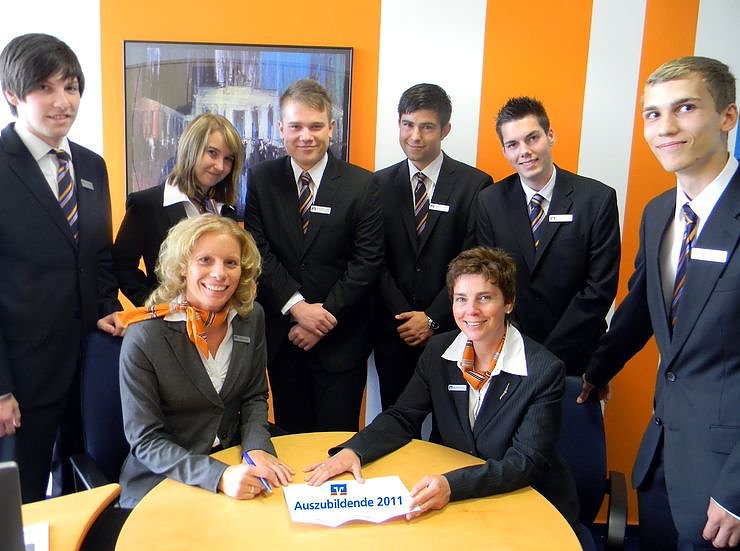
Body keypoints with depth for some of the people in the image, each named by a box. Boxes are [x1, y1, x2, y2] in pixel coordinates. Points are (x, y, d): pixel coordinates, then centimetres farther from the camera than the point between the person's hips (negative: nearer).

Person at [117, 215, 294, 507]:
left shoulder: (251, 318, -4)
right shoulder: (144, 338, -18)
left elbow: (254, 397, 7)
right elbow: (144, 440, -16)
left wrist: (257, 449, -13)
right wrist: (218, 476, -29)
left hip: (233, 463, 4)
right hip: (161, 481, -4)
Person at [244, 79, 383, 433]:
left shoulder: (361, 184, -5)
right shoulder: (260, 179, 0)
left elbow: (367, 262, -8)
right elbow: (258, 252, -4)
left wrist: (324, 316, -12)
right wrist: (296, 306, -15)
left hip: (341, 338, -2)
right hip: (281, 334, 2)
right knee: (290, 437, 16)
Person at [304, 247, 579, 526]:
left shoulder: (546, 371, -17)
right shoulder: (438, 351, -2)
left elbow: (526, 461, -21)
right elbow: (402, 417, 2)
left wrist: (452, 484, -36)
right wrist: (353, 450, -17)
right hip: (457, 500, 4)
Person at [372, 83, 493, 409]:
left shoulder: (475, 185, -4)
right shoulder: (380, 184, 5)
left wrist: (432, 319, -11)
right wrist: (406, 316, -7)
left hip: (451, 331, -2)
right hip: (393, 332, 3)